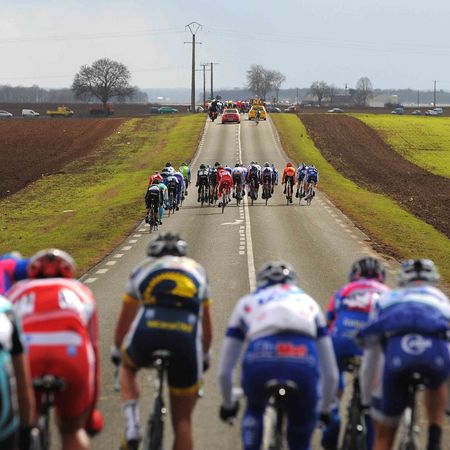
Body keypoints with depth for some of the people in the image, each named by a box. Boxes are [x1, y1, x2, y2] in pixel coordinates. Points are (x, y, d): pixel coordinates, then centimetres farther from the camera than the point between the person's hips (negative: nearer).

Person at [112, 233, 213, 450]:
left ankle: (131, 424, 13)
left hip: (148, 332, 0)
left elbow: (123, 322, 34)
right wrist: (204, 357, 50)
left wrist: (117, 352, 49)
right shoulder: (196, 269, 31)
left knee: (128, 366, 36)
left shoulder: (143, 268, 28)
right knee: (183, 420, 14)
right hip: (187, 337, 0)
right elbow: (207, 327, 36)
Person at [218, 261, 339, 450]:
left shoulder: (247, 302, 35)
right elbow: (331, 372, 39)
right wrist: (325, 409, 53)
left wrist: (228, 404, 54)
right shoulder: (308, 302, 37)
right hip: (304, 364, 0)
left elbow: (224, 370, 37)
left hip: (260, 361, 0)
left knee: (254, 412, 36)